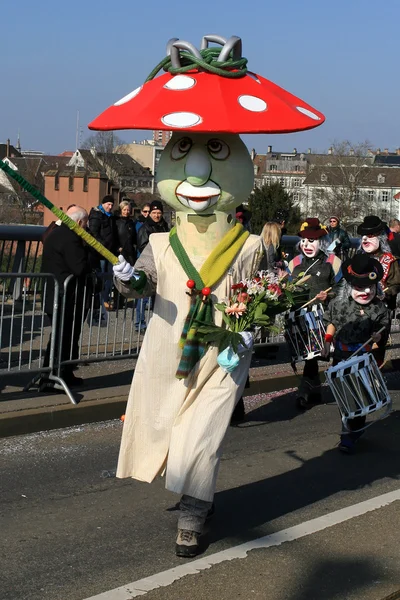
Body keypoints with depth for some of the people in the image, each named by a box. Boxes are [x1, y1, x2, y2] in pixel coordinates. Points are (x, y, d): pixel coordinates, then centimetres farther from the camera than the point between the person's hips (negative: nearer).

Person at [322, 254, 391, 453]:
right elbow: (331, 323, 12)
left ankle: (352, 436, 7)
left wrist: (378, 336, -22)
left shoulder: (379, 309, -11)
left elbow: (383, 330, -2)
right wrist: (327, 342, 9)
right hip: (341, 357, 3)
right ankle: (348, 427, 31)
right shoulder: (339, 304, -5)